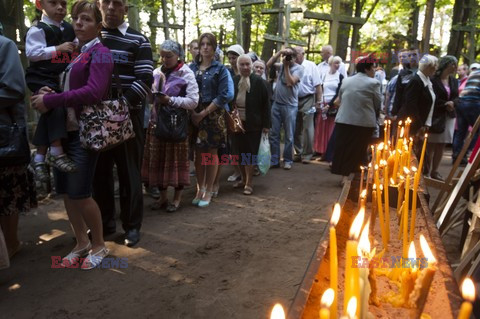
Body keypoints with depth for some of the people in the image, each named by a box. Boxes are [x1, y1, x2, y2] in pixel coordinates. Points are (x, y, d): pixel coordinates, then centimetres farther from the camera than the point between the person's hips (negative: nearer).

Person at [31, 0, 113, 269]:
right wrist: (47, 93, -4)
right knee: (65, 191, 10)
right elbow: (66, 87, 19)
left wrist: (50, 101, -18)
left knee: (80, 193, -3)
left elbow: (94, 92, -22)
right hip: (63, 131, 8)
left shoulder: (100, 53, -8)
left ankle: (99, 246, 18)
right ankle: (81, 243, 27)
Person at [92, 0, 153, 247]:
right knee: (100, 170, 9)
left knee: (129, 171, 3)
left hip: (128, 115, -3)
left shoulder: (138, 40, 2)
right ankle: (105, 221, 25)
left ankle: (132, 225, 15)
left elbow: (145, 80, -7)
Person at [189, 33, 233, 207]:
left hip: (213, 115, -3)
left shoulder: (220, 69, -1)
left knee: (211, 152, 3)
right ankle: (200, 189, 19)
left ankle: (209, 191, 13)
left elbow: (225, 95, -10)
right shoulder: (191, 67, 8)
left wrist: (204, 113, -14)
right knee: (198, 152, 7)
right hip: (194, 114, 3)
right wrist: (192, 111, -11)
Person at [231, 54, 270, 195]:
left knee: (249, 153, 1)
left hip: (252, 124, -3)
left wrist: (266, 124, -9)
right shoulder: (233, 81, 4)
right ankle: (243, 178, 28)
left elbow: (265, 104, -5)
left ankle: (249, 183, 12)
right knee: (239, 152, 10)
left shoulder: (259, 81, -5)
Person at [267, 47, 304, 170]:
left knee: (289, 136, 4)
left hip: (290, 106, -4)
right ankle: (274, 160, 14)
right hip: (276, 104, 5)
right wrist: (279, 52, -7)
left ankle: (287, 160, 14)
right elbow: (268, 65, -3)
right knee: (274, 134, 6)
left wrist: (287, 66, -11)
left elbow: (291, 82, -16)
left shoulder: (299, 68, -5)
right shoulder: (282, 65, 9)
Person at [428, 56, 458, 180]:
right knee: (430, 145, 0)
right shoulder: (433, 79, -11)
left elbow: (456, 97, 12)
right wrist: (445, 104, -16)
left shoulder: (454, 81, 11)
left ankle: (434, 171, 15)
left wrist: (452, 103, -9)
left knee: (441, 145, 7)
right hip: (435, 115, -6)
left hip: (448, 116, 6)